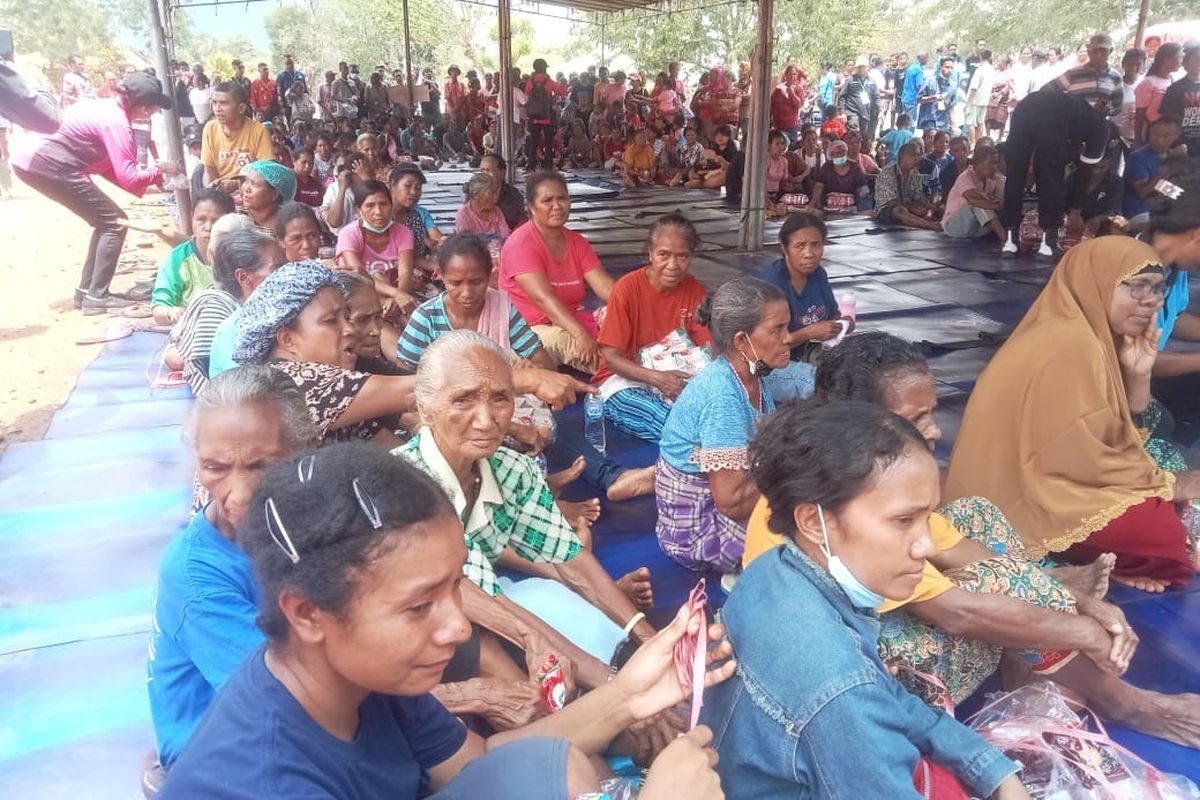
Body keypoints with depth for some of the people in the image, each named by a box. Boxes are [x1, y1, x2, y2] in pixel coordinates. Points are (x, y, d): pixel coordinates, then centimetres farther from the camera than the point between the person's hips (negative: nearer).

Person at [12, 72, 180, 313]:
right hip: (48, 162, -10)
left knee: (105, 222, 15)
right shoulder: (116, 122, -15)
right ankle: (97, 296, -3)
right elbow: (129, 178, -20)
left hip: (30, 156, 10)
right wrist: (159, 170, -3)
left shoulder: (105, 108, 14)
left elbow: (108, 165, 16)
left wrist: (148, 177, 11)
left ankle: (87, 290, 19)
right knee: (114, 223, -3)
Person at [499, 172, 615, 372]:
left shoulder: (577, 242, 10)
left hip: (573, 320, 7)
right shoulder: (521, 243, -13)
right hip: (532, 329, -7)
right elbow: (543, 297, -26)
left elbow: (604, 286, -3)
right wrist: (581, 334, -39)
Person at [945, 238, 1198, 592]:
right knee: (1167, 533, -20)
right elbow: (1084, 461, -22)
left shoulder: (1096, 335, 8)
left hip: (1048, 478, 10)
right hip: (1024, 499, -10)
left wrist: (1138, 376, -7)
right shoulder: (1070, 346, -22)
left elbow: (1126, 438, 8)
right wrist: (1169, 485, -9)